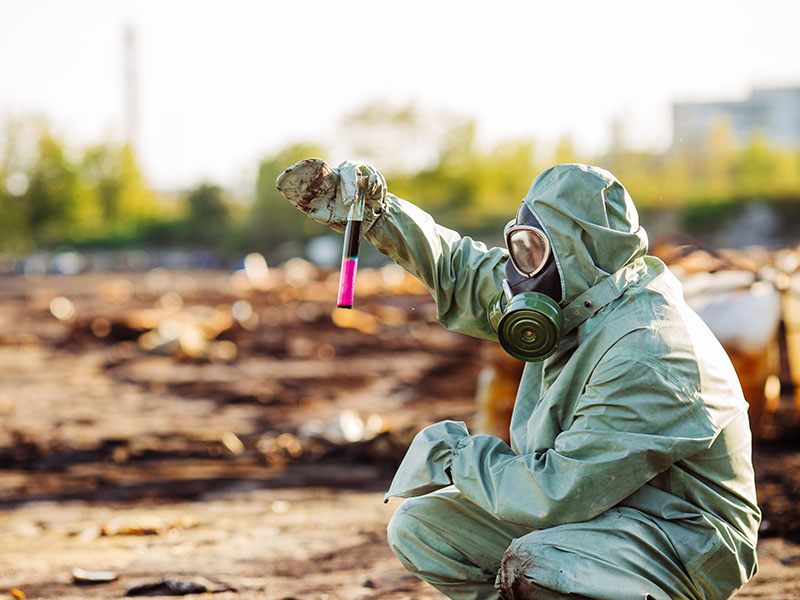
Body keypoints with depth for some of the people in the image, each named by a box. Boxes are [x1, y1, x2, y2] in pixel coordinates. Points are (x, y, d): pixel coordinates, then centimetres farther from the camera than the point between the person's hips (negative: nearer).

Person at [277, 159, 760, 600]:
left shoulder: (644, 358, -29)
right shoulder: (575, 296, 0)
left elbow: (555, 496, -29)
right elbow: (463, 271, 15)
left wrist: (454, 456, -14)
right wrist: (373, 214, 4)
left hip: (685, 540, -9)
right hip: (599, 507, 9)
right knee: (418, 526, 2)